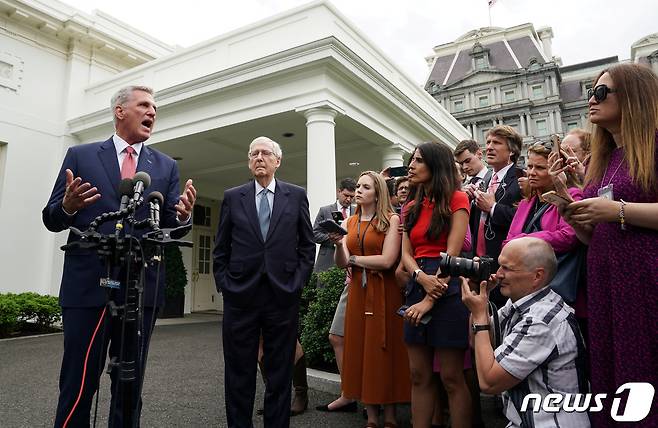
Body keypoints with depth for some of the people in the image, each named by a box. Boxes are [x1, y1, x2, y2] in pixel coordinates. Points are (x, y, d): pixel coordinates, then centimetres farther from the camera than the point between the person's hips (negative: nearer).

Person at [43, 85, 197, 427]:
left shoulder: (166, 166, 11)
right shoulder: (80, 155, 7)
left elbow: (170, 226, 5)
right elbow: (52, 219, 5)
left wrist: (182, 215, -18)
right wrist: (68, 206, -18)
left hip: (143, 289, 2)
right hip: (87, 284, -2)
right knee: (77, 386, 4)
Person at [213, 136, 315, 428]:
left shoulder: (296, 195, 6)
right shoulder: (232, 197, 7)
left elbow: (307, 245, 7)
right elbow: (221, 249, 9)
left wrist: (298, 281, -1)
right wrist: (224, 284, 0)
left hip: (283, 295, 0)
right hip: (240, 295, 1)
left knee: (280, 373, 10)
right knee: (239, 373, 11)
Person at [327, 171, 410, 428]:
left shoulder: (391, 220, -5)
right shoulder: (349, 223, 11)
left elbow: (387, 260, -14)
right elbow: (341, 263, 3)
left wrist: (354, 258, -3)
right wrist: (338, 244, -17)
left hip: (384, 293, -4)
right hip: (358, 291, 5)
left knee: (384, 350, 3)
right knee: (361, 349, 7)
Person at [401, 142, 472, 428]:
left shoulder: (457, 199, -3)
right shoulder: (411, 208, 15)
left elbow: (452, 252, -12)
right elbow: (406, 253, 6)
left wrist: (430, 299, -15)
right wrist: (421, 277, -15)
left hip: (447, 290, -6)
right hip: (417, 287, 6)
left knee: (451, 377, 0)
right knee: (418, 375, 10)